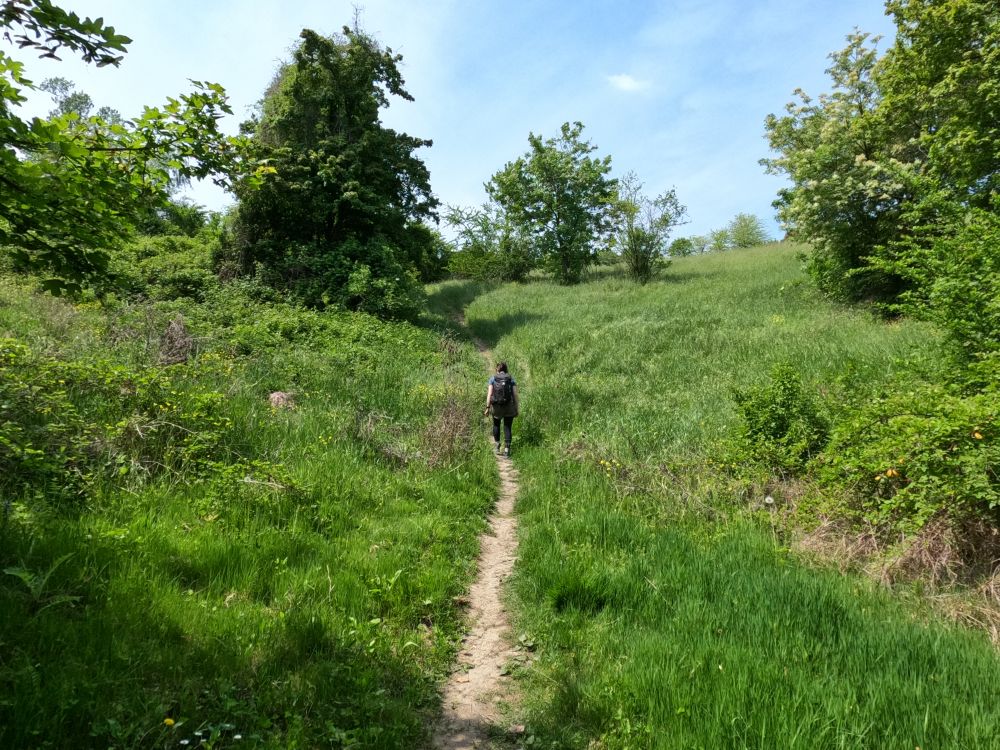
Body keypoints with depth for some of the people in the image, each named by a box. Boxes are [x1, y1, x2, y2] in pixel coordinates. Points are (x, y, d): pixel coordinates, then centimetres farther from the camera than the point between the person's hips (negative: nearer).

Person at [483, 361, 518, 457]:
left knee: (496, 424, 25)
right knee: (507, 427, 9)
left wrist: (487, 407, -4)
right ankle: (507, 449, 2)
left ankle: (497, 444, 21)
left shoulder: (493, 378, 1)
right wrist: (516, 409, 4)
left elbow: (489, 393, -6)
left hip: (496, 407, 0)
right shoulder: (511, 379, 3)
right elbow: (515, 395, -1)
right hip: (509, 407, 0)